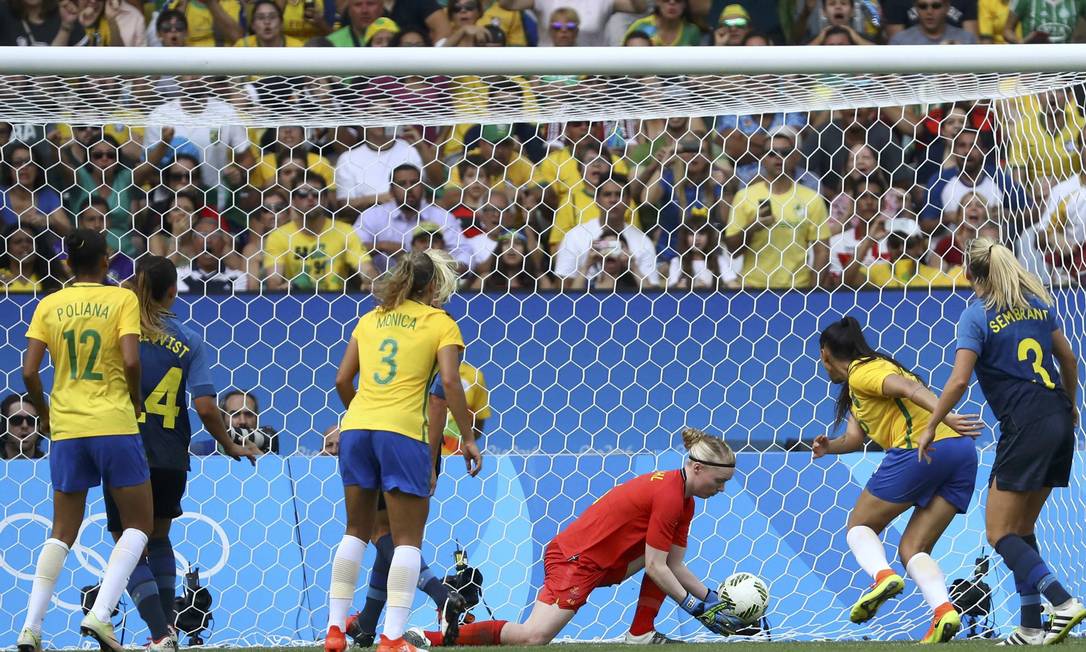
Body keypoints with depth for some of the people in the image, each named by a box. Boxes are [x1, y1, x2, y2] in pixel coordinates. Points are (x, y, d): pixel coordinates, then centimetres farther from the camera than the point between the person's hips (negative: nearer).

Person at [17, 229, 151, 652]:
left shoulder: (50, 305, 5)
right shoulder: (122, 299, -3)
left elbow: (29, 371, -1)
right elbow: (131, 361, -15)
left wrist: (44, 414, 15)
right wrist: (136, 402, 3)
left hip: (66, 429, 4)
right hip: (114, 426, -3)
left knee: (62, 533, 13)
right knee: (138, 526, 8)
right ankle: (100, 613, -10)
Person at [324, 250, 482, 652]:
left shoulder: (370, 320, 17)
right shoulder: (440, 323, 4)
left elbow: (342, 380, 14)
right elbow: (449, 381, -9)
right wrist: (468, 437, -4)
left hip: (356, 427, 5)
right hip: (402, 431, -5)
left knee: (356, 532, 15)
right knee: (407, 539, 0)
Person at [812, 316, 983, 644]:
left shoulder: (860, 371, 3)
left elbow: (908, 388, -15)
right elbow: (855, 437, 24)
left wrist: (942, 416, -30)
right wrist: (830, 446, 4)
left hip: (919, 449, -8)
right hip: (962, 454, 8)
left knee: (859, 526, 11)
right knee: (912, 549, 9)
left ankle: (883, 575, -19)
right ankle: (944, 610, -18)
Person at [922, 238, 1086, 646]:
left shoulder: (977, 315, -9)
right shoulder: (1038, 303, 10)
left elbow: (959, 380, -16)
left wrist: (930, 427, -6)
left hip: (1025, 427, -7)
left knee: (1001, 534, -2)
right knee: (1022, 529, 15)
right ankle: (1031, 628, 11)